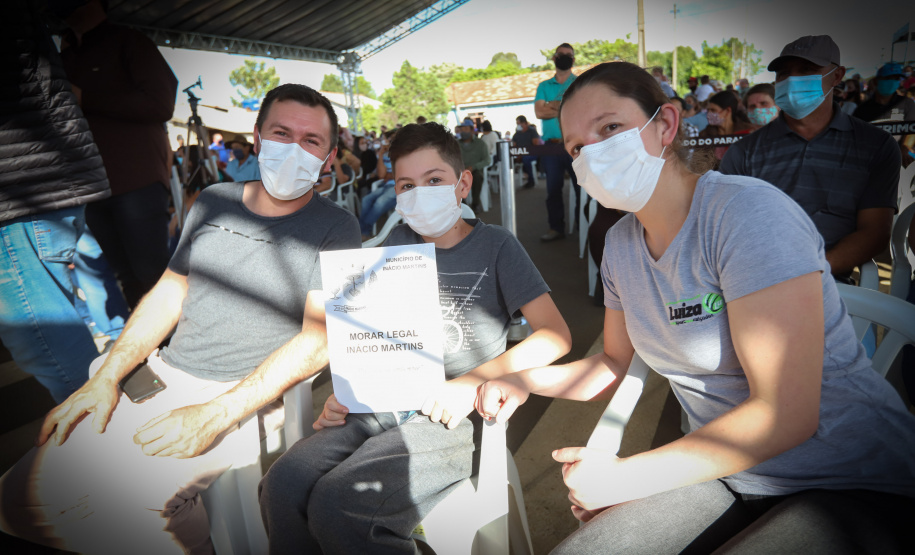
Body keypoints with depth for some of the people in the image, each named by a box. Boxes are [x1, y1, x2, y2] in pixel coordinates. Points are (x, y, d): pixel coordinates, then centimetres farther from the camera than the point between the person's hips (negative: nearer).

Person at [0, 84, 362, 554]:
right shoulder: (212, 202, 9)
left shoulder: (335, 228, -7)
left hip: (239, 399, -5)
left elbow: (318, 342, -14)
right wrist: (104, 379, 2)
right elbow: (168, 294, 14)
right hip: (159, 377, 6)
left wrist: (214, 416, -20)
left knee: (113, 498, -23)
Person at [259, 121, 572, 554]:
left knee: (335, 506, -24)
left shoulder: (495, 246, 1)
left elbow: (555, 335, -7)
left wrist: (473, 382, -16)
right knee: (282, 485, -19)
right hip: (381, 404, 5)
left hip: (446, 420, -4)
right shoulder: (399, 243, 14)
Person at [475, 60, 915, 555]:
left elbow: (784, 412, -26)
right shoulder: (620, 244, 1)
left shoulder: (747, 211, -21)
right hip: (726, 473, 6)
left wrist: (622, 477, -20)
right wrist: (524, 381, -2)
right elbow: (613, 363, 13)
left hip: (858, 485, -5)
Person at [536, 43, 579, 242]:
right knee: (553, 189, 5)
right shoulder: (544, 86, 16)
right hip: (551, 145, 3)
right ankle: (556, 228, 13)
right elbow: (539, 112, 1)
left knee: (582, 186, -2)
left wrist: (552, 106, -9)